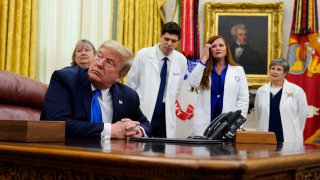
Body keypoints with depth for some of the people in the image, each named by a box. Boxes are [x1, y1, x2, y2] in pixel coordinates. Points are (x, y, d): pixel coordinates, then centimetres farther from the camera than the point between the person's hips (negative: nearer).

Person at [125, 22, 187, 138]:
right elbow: (131, 84, 2)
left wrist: (167, 105, 14)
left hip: (166, 114, 3)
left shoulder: (181, 60, 2)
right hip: (143, 112, -2)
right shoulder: (143, 55, -6)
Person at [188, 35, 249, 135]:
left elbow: (243, 99, 5)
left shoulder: (238, 70, 9)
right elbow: (193, 83, -9)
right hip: (205, 125, 1)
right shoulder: (204, 70, 11)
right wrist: (204, 58, -5)